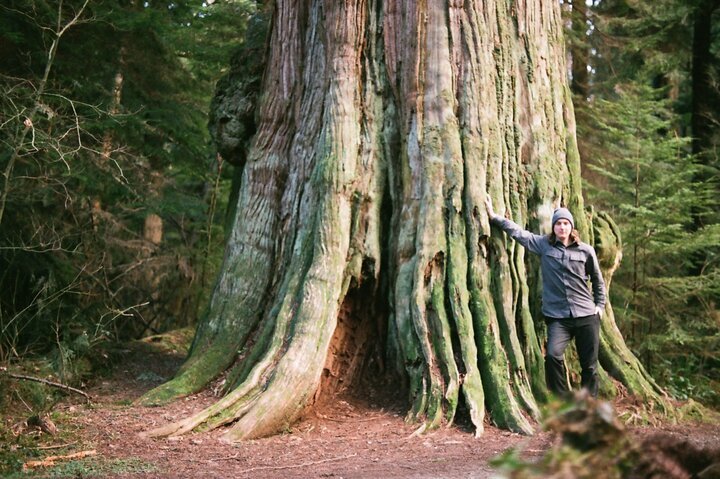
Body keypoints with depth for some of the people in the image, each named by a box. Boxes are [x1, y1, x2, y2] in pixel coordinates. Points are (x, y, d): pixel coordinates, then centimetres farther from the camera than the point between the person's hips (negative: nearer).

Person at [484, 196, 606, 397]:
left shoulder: (586, 250, 4)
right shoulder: (543, 245, 4)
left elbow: (598, 280, 15)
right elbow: (518, 232, 1)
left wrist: (600, 305, 12)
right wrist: (494, 217, -3)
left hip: (587, 316, 1)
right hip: (557, 317, -1)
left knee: (589, 365, 4)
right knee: (553, 355, -23)